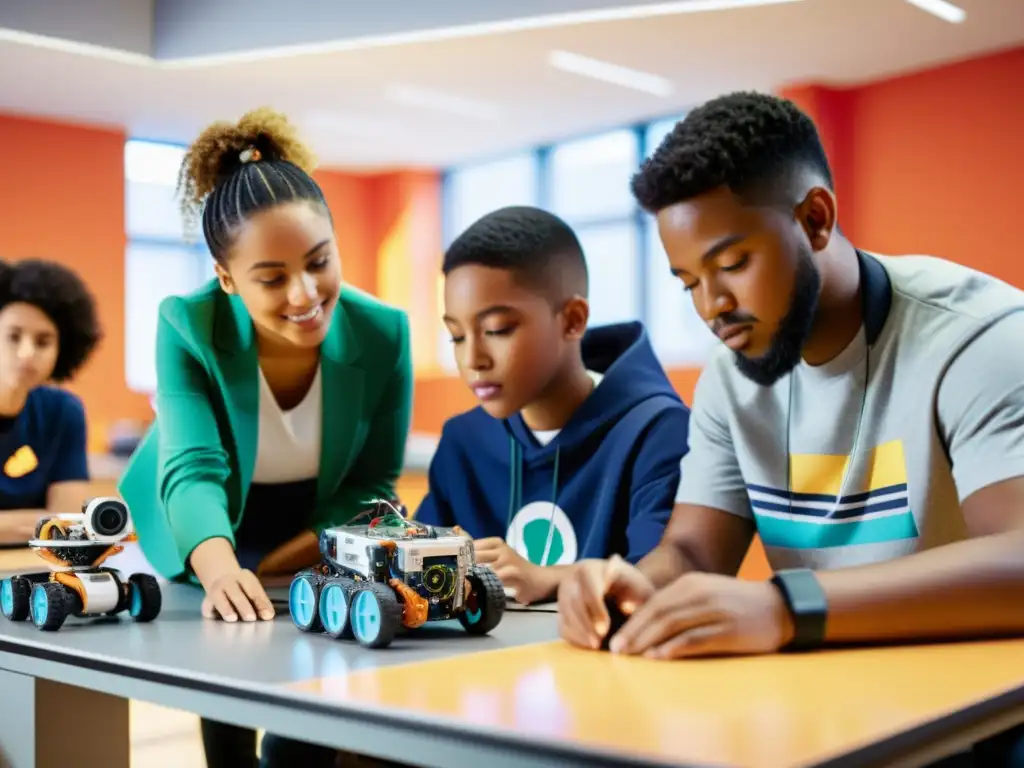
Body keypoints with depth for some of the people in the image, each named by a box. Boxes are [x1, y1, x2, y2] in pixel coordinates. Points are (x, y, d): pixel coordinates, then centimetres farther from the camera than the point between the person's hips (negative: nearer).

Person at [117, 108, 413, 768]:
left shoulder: (384, 333, -23)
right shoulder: (188, 326, -26)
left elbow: (372, 485, -14)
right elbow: (193, 470, -36)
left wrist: (275, 570, -24)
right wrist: (222, 571, -57)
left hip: (313, 556, 1)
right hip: (201, 549, 0)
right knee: (223, 712, 5)